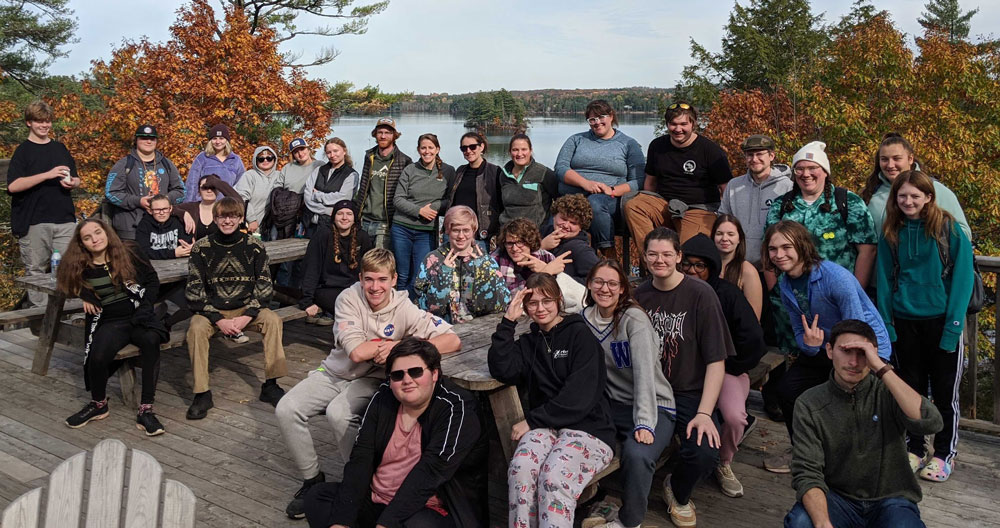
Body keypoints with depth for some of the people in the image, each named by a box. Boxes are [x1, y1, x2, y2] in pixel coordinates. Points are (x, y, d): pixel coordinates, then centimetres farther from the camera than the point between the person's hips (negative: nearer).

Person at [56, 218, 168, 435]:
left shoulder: (129, 253, 3)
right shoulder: (80, 267, 6)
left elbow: (152, 281, 10)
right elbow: (72, 285, 27)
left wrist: (144, 305, -3)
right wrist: (85, 297, 6)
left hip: (138, 316, -1)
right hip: (109, 322, 1)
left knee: (151, 341, -35)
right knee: (97, 357, -30)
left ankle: (145, 410, -31)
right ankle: (98, 404, 2)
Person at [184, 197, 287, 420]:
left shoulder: (254, 246, -2)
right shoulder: (201, 248, -4)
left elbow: (264, 287, -2)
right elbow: (194, 291, -6)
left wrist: (245, 318, -16)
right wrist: (219, 320, -17)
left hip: (246, 308, 1)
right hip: (211, 310, -1)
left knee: (273, 319, -25)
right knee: (196, 328, -30)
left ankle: (270, 385, -16)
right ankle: (202, 394, -21)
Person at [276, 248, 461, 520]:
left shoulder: (404, 310, -16)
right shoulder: (349, 298, -15)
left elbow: (453, 341, -23)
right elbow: (356, 352, -23)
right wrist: (400, 343, -20)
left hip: (373, 379, -3)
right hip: (335, 372, 3)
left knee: (338, 413, -32)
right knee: (286, 410, -16)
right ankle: (312, 479, 4)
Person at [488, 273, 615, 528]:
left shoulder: (579, 334, 1)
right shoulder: (527, 343, 17)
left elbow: (580, 395, -9)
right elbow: (502, 371, -2)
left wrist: (532, 421, -10)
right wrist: (508, 322, -2)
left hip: (588, 428, -4)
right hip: (544, 428, 4)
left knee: (554, 479, -33)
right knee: (520, 470, -30)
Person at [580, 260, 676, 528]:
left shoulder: (634, 318, -14)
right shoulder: (585, 318, 3)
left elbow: (644, 372, -23)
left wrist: (644, 423, -32)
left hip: (654, 406, -5)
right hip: (613, 405, 5)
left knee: (636, 454, -33)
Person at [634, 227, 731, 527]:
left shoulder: (700, 295, -7)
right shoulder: (639, 295, 5)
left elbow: (716, 360, -10)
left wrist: (704, 413, -19)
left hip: (689, 393, -2)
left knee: (704, 454, -28)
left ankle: (678, 493, 8)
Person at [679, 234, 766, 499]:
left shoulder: (727, 294, -8)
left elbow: (752, 340, -10)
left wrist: (721, 368, -6)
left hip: (724, 369, -2)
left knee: (734, 417, -29)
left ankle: (724, 464, 4)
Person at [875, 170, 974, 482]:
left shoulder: (949, 229, -6)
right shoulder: (892, 234, 4)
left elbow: (962, 278, -8)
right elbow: (885, 281, 6)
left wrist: (953, 325, -14)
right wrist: (886, 324, -1)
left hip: (941, 321, -3)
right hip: (905, 322, 3)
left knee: (945, 391, 7)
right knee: (911, 388, 12)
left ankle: (944, 454, 22)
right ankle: (914, 449, 26)